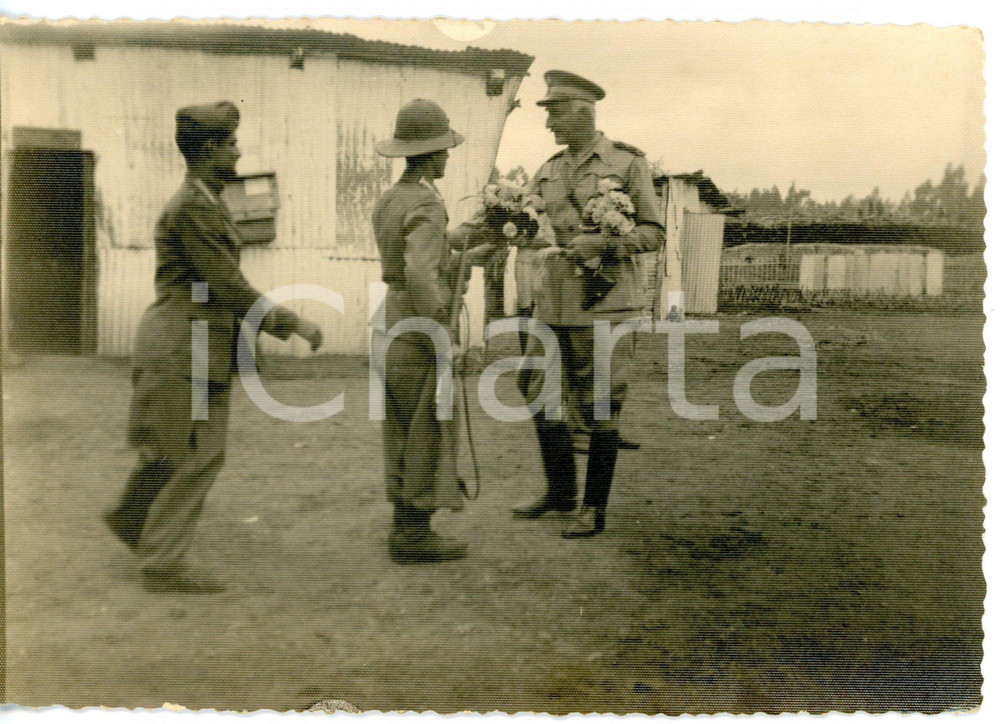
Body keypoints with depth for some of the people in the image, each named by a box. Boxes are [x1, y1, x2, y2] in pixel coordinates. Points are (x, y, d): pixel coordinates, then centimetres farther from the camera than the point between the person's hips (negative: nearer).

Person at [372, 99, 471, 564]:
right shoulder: (426, 205, -17)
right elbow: (419, 276, -29)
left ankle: (406, 530, 21)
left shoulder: (387, 202, 11)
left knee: (404, 437, 13)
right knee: (429, 436, 0)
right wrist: (442, 341, -23)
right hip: (420, 337, -9)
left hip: (392, 332, 9)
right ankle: (414, 536, 6)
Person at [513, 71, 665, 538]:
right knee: (541, 395, 9)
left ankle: (594, 508, 12)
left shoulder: (627, 163, 0)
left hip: (604, 304, -6)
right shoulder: (548, 171, 15)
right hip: (553, 301, 6)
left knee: (599, 408, 0)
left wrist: (604, 243, -19)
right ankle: (560, 492, 27)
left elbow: (653, 233, -3)